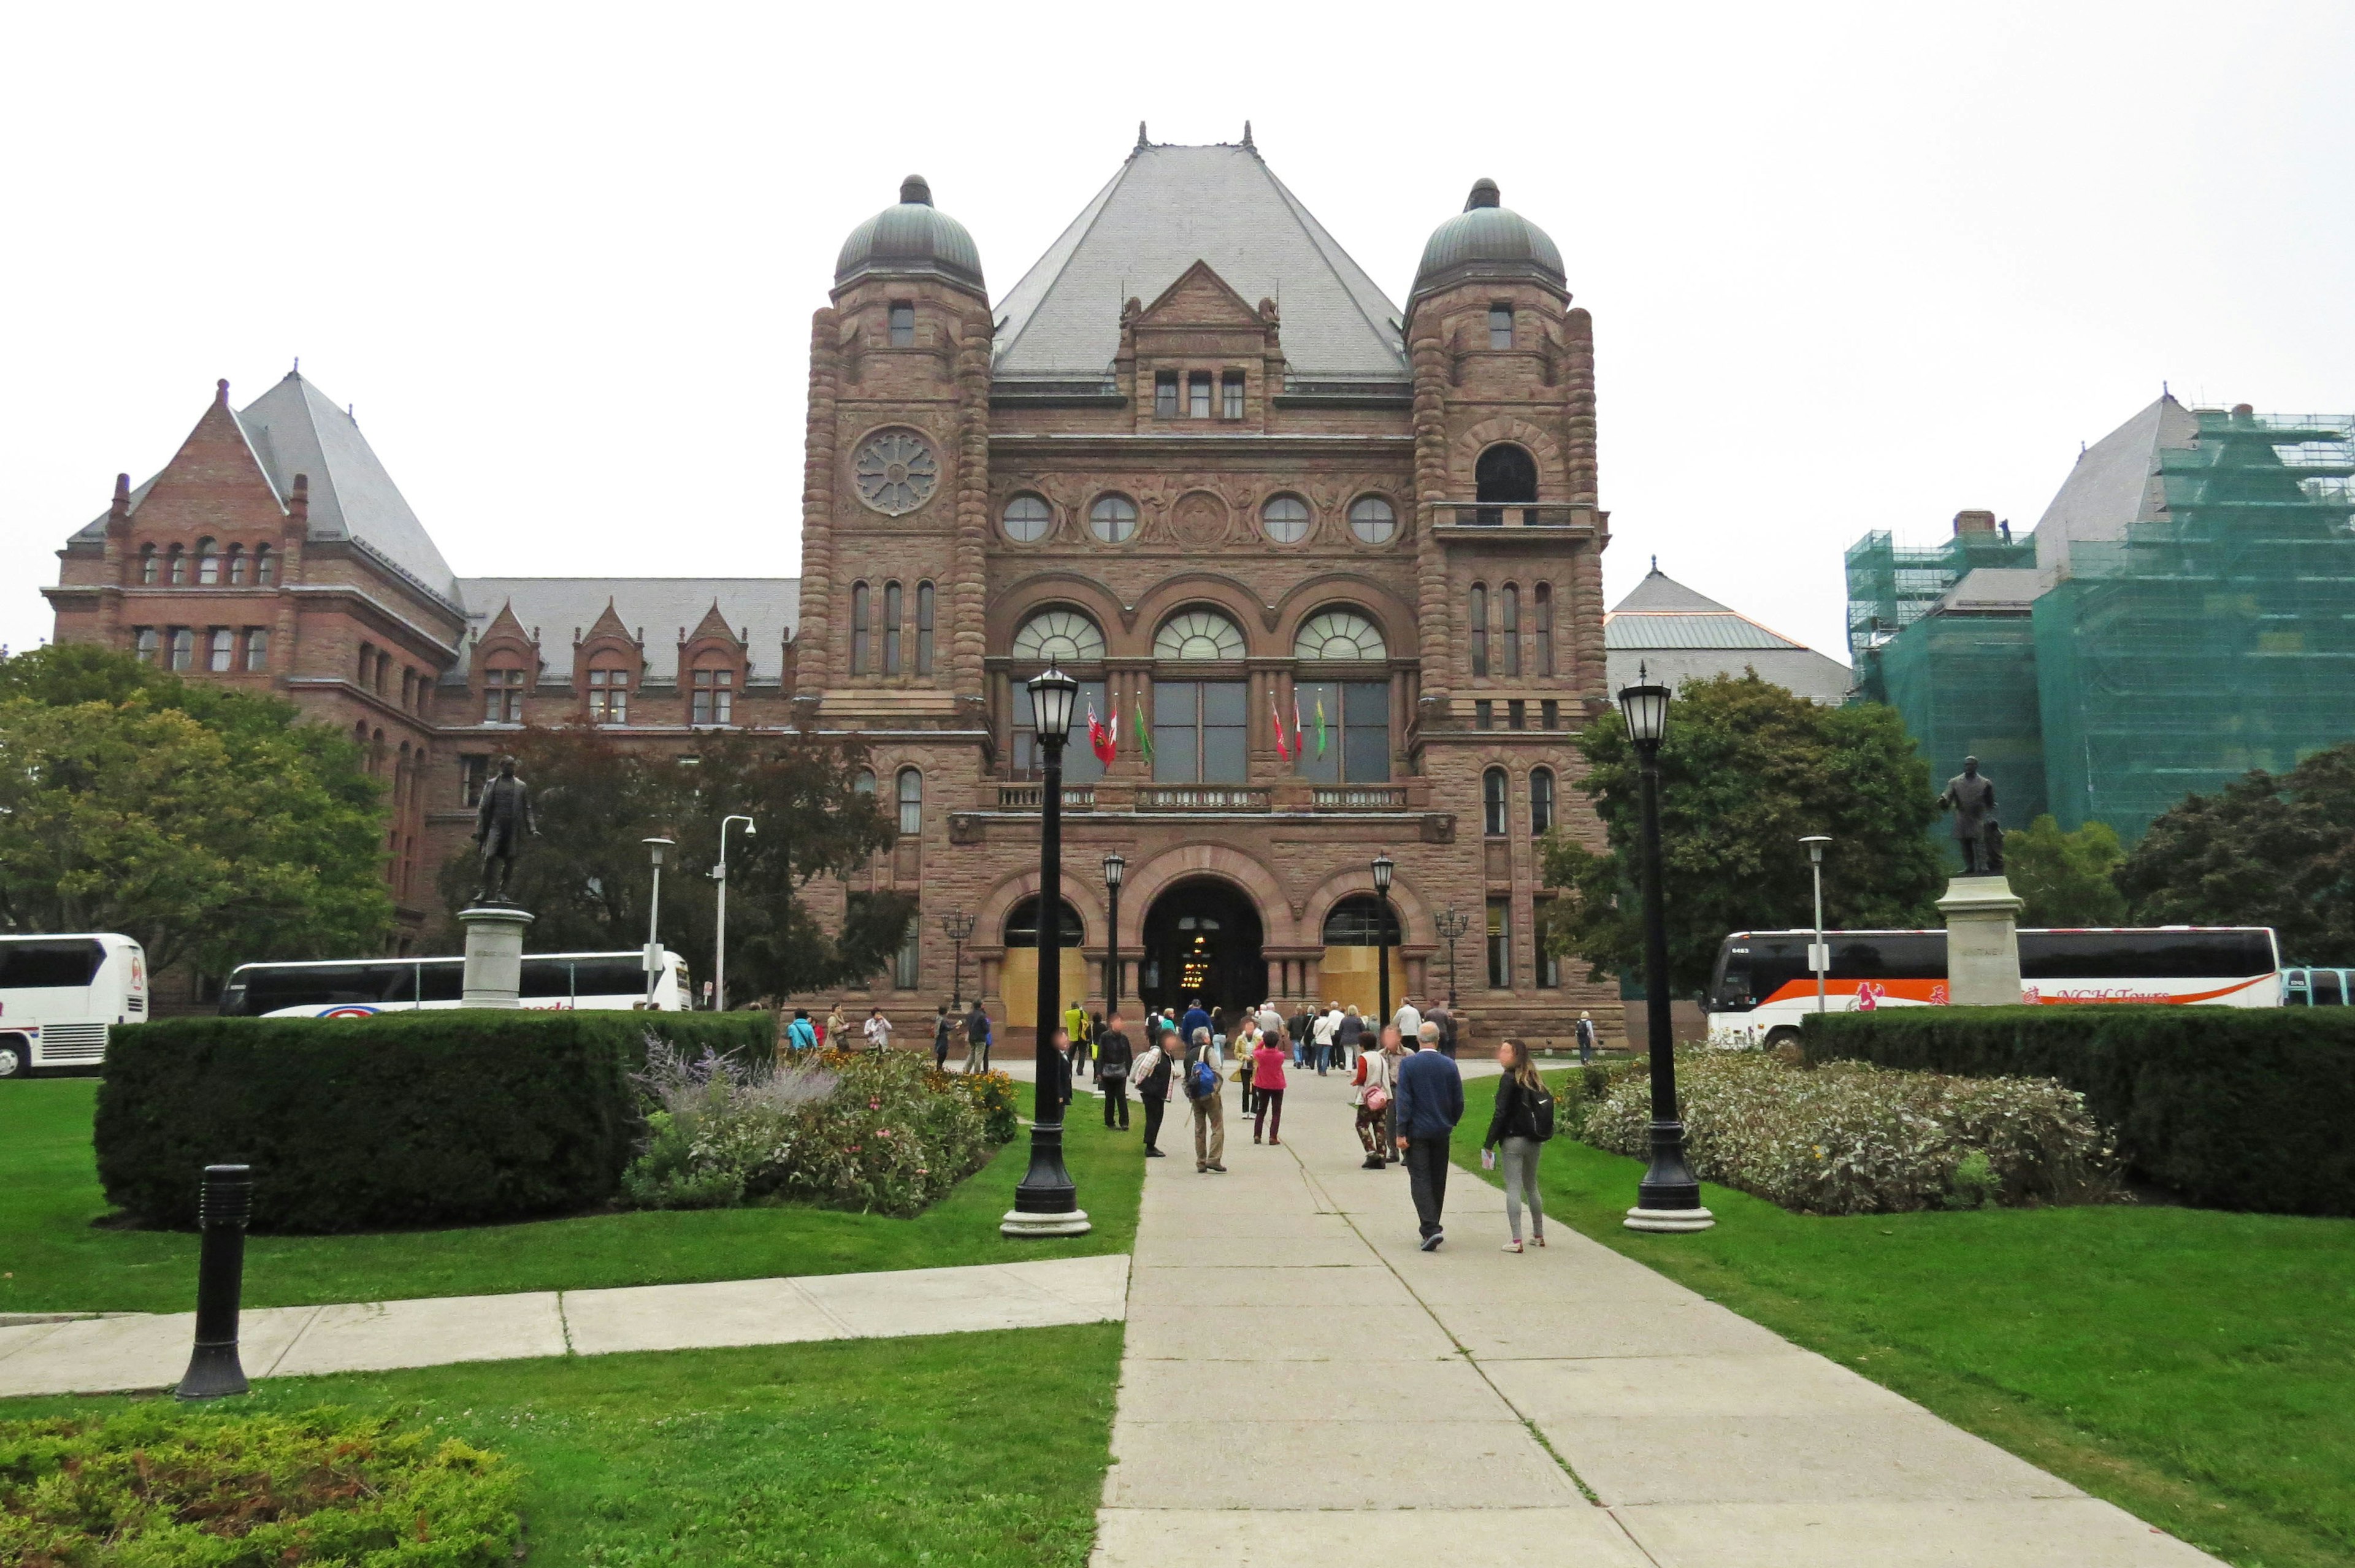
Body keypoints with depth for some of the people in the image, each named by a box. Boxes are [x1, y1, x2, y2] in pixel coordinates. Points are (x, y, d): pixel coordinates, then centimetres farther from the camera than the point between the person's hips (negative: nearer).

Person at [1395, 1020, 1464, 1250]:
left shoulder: (1408, 1064, -10)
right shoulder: (1449, 1066, -1)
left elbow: (1403, 1100, -12)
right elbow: (1459, 1101, 3)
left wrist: (1401, 1133, -10)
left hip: (1416, 1131, -3)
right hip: (1441, 1132, 3)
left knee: (1420, 1180, -3)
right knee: (1438, 1181, 14)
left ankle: (1431, 1229, -16)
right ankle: (1432, 1226, 25)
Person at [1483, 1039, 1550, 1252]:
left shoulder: (1509, 1079, -13)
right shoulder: (1533, 1079, 8)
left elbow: (1501, 1114, -16)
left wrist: (1488, 1144, -12)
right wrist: (1540, 1135, 19)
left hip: (1513, 1140, -7)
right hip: (1534, 1142, 7)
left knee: (1513, 1188, -4)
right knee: (1532, 1187, 19)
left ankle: (1516, 1240, -8)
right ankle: (1538, 1235, 28)